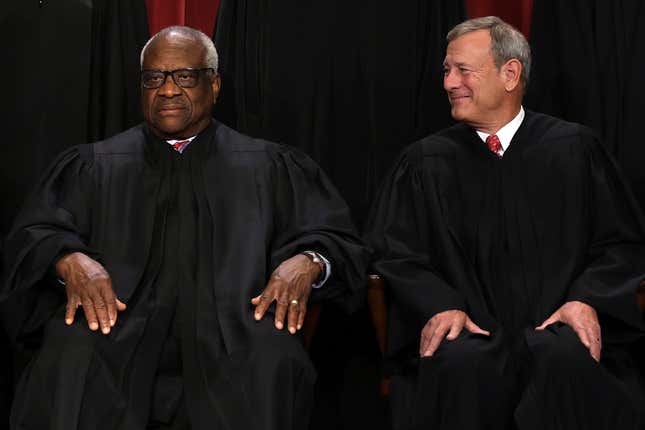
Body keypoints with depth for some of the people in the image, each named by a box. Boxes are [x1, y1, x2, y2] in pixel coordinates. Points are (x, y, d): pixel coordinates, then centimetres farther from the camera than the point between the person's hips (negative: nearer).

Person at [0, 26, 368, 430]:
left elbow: (338, 240, 13)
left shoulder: (270, 167, 18)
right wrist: (70, 259, -14)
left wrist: (308, 261, -12)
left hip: (229, 326, 0)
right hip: (121, 327, 0)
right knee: (70, 349, -33)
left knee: (273, 354, -34)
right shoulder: (93, 166, 19)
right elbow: (33, 235, 11)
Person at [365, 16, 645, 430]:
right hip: (470, 332, 0)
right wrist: (440, 305, -13)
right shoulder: (425, 162, 11)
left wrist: (586, 299, -10)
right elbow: (394, 252, 7)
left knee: (566, 358, -35)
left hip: (555, 328, 0)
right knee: (459, 364, -34)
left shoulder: (575, 148, 10)